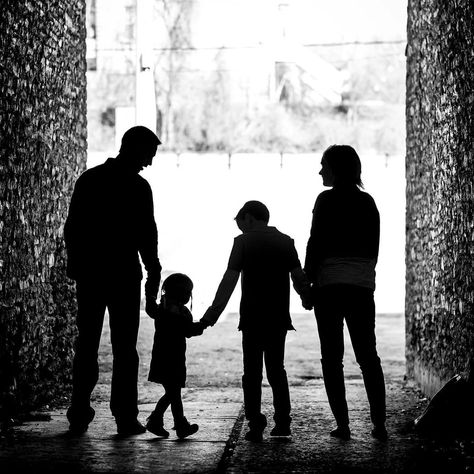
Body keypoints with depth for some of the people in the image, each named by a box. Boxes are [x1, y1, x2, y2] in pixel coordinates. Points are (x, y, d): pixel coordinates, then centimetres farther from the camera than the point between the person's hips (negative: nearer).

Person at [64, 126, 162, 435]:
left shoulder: (89, 179, 6)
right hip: (124, 275, -4)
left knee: (86, 346, 10)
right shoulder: (138, 187, -9)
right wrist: (153, 275, -1)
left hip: (89, 274, 4)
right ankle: (126, 418, 0)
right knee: (124, 349, 2)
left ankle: (79, 415, 7)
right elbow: (146, 236, -8)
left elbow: (71, 229, 8)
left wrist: (76, 265, 15)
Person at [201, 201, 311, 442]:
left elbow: (229, 280, -8)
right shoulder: (286, 242, 8)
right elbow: (299, 280, 2)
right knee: (276, 370, 13)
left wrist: (212, 314, -7)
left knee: (252, 372, 3)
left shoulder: (243, 241, -2)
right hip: (279, 318, 3)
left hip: (252, 318, -3)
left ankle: (255, 421, -8)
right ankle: (282, 423, 9)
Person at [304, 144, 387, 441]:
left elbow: (316, 244, -9)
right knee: (368, 355, 8)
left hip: (330, 284, -5)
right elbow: (374, 248, 13)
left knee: (332, 357, 2)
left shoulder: (328, 200, -6)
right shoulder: (368, 202, 10)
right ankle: (380, 424, 2)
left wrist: (308, 282, -2)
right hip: (363, 285, 5)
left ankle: (343, 424, -2)